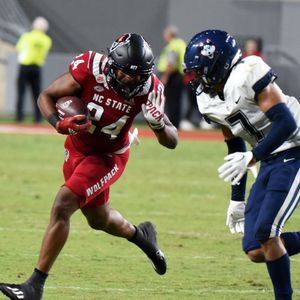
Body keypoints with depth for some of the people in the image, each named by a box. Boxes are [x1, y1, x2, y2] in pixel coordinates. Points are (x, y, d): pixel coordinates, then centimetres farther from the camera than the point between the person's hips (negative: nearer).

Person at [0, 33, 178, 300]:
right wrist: (60, 124, -35)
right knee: (99, 220, 22)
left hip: (108, 157, -3)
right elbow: (47, 96, -15)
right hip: (77, 148, 3)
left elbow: (172, 142, -16)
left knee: (62, 206, -21)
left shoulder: (148, 88, -23)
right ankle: (140, 235, 55)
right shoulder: (90, 68, -26)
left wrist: (159, 125, -38)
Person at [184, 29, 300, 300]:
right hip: (271, 160, 8)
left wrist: (251, 157, -30)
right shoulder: (209, 101, 6)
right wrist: (237, 199, 20)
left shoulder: (248, 74, -20)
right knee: (256, 252, 0)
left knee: (265, 233, -17)